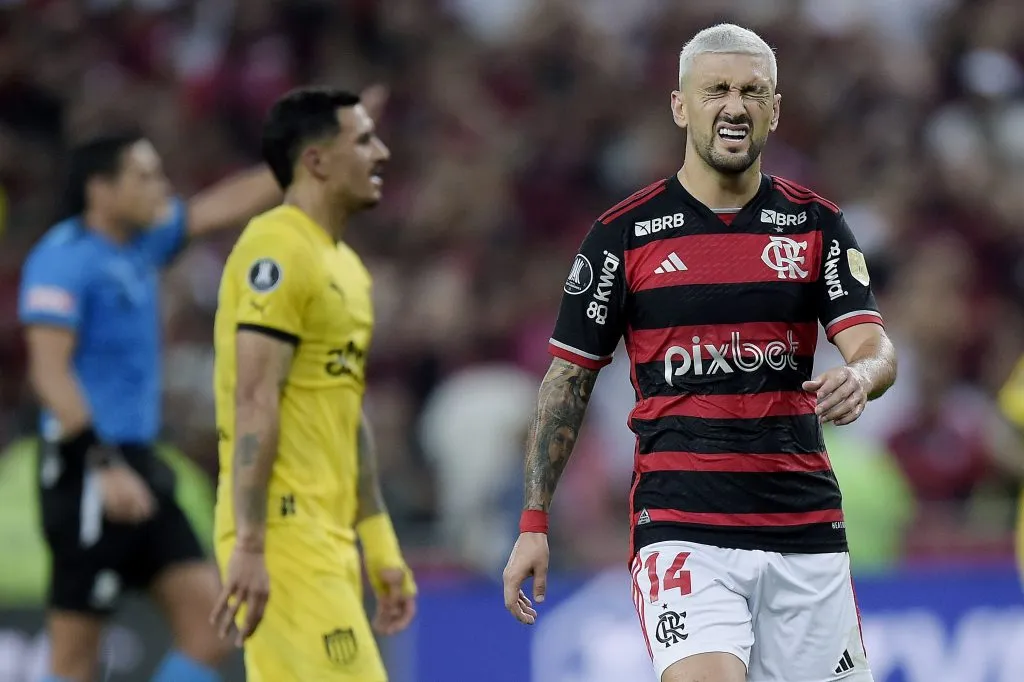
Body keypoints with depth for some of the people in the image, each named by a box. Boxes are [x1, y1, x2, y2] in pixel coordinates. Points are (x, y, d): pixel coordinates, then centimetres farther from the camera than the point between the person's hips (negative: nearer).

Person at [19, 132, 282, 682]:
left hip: (136, 467, 9)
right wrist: (105, 465, -26)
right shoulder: (64, 259, -12)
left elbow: (226, 205, 21)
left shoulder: (141, 242, 12)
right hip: (87, 470, -9)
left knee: (210, 623, 3)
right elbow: (49, 371, -19)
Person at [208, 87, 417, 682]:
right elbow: (254, 405, -19)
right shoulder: (278, 252, -12)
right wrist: (248, 548, -24)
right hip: (284, 533, -9)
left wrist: (381, 547, 21)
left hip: (328, 538, 9)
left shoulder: (344, 266, 19)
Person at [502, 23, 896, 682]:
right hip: (680, 526, -3)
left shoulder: (817, 225, 7)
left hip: (805, 529, 3)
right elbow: (568, 379, 7)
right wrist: (534, 523, 2)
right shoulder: (624, 233, 2)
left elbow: (875, 348, -2)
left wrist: (859, 375, -28)